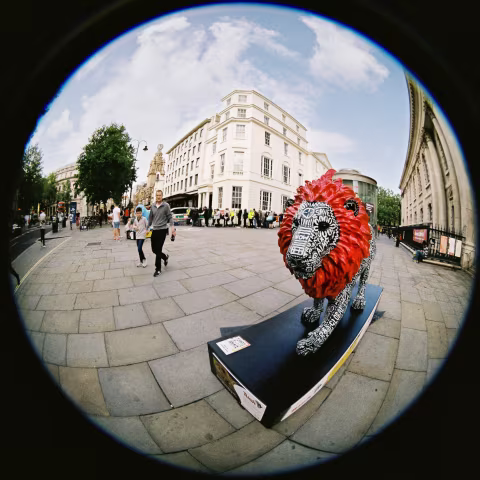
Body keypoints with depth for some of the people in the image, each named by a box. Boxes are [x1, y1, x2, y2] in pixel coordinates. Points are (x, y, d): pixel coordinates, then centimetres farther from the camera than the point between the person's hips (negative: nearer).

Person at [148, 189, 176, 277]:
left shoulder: (166, 205, -5)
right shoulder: (153, 206, 8)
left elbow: (170, 217, -5)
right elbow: (150, 218, 14)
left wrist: (172, 227, -17)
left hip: (162, 230, -5)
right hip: (154, 230, 5)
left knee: (158, 250, -6)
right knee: (154, 249, 9)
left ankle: (158, 269, 7)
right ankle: (165, 257, 38)